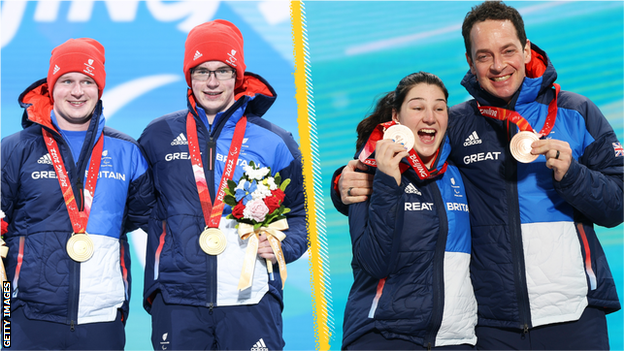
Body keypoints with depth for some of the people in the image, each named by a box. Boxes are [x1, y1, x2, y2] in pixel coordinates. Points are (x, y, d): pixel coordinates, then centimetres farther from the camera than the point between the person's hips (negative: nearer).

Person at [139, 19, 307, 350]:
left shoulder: (274, 143, 8)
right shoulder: (157, 137, 10)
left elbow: (301, 212, 14)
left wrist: (283, 245, -5)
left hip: (250, 300, -1)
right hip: (176, 301, 1)